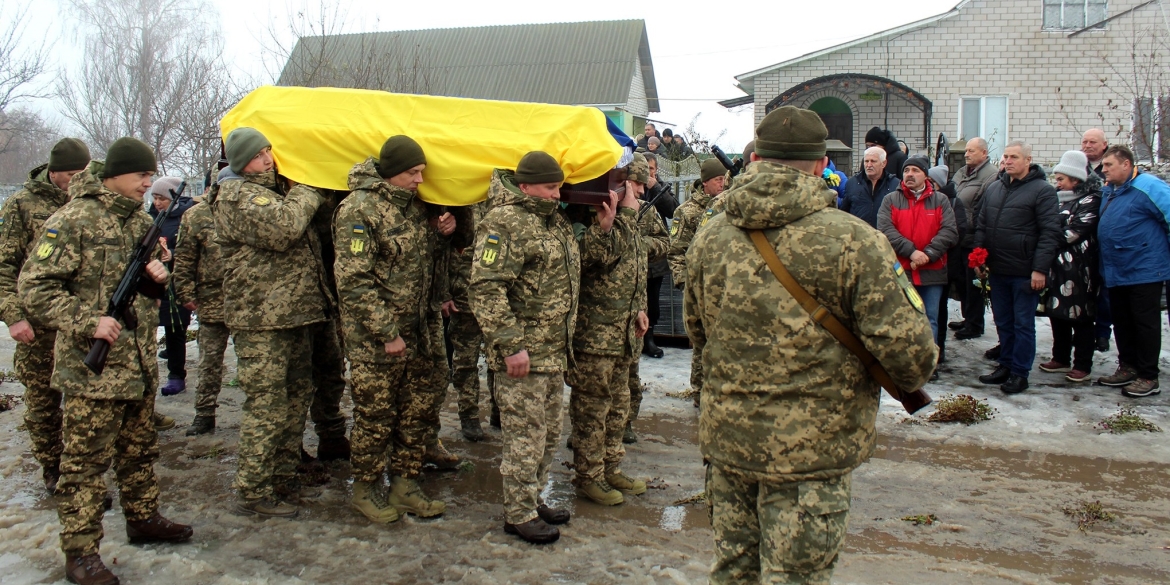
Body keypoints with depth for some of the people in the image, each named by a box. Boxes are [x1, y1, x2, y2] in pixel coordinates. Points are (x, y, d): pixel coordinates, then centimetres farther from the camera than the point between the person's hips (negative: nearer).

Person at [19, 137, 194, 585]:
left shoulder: (142, 221, 12)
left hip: (140, 365, 7)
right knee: (86, 461, 1)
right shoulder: (74, 220, -12)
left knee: (140, 452, 19)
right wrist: (86, 323, -22)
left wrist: (158, 277, -1)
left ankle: (143, 519, 35)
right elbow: (34, 287, -14)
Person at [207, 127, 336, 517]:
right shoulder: (238, 197, -9)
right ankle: (252, 492, 4)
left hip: (294, 314, 9)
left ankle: (282, 478, 26)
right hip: (261, 321, -9)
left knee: (296, 398, 15)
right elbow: (281, 228, -25)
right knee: (267, 406, -6)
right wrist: (307, 193, -10)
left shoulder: (281, 190, 20)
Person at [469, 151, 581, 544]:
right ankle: (519, 515, 15)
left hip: (555, 351, 9)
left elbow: (577, 266, 22)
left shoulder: (556, 220, 14)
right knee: (526, 436, 0)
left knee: (549, 433, 18)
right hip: (523, 353, -9)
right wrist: (511, 345, -23)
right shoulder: (506, 222, -15)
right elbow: (486, 290, -22)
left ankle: (533, 500, 33)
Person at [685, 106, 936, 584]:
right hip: (812, 450, -4)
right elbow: (908, 347, -16)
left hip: (725, 437, 5)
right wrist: (910, 380, 6)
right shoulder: (854, 241, -15)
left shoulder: (710, 237, 0)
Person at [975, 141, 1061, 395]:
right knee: (1003, 323, 14)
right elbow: (981, 226, 17)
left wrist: (1040, 268, -18)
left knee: (1023, 324, 2)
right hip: (997, 270, 6)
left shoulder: (1042, 190, -7)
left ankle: (1019, 373, 10)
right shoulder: (993, 188, 12)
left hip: (1025, 273, -6)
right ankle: (1005, 366, 25)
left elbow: (1050, 232, -13)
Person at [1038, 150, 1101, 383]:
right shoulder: (1060, 198, 14)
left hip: (1078, 269, -7)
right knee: (1057, 312, 12)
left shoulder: (1090, 201, -8)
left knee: (1080, 316, -1)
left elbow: (1073, 232, -16)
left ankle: (1082, 365, 7)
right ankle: (1061, 358, 24)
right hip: (1057, 266, 8)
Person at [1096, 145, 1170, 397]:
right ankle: (1128, 367, 29)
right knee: (1122, 323, 16)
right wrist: (1105, 266, 17)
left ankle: (1148, 377, 10)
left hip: (1144, 270, -8)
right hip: (1116, 272, 8)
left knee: (1145, 324, 1)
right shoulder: (1108, 191, 11)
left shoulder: (1148, 187, -15)